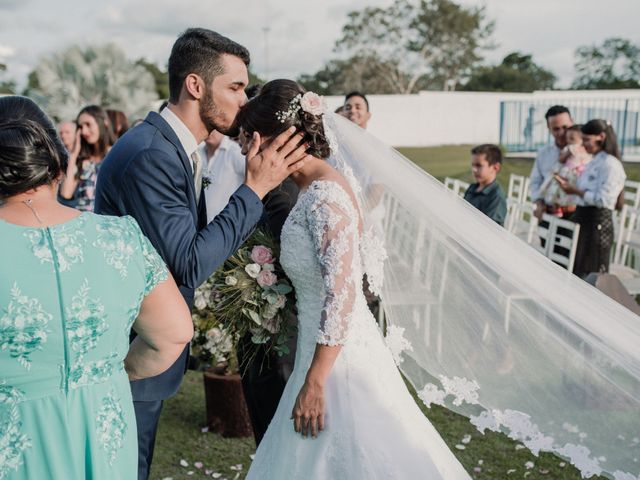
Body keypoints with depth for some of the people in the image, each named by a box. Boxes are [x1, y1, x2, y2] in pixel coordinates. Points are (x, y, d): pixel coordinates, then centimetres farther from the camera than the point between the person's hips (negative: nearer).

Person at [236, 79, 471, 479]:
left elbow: (342, 293, -24)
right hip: (328, 350, 9)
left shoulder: (324, 194, -19)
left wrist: (314, 382, -21)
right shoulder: (313, 188, 8)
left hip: (339, 356, -9)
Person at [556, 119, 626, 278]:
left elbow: (603, 199, -21)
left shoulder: (610, 164, -14)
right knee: (577, 271, 13)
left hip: (597, 222, -9)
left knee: (590, 274, -2)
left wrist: (576, 191, -16)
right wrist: (569, 185, 5)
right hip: (583, 218, 9)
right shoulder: (593, 163, 15)